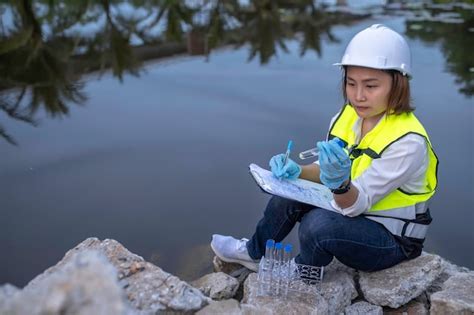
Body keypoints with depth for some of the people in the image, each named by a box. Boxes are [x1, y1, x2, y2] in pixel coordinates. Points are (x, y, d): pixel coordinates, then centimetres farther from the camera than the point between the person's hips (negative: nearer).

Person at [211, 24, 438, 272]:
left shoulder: (407, 141, -29)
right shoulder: (348, 115, -8)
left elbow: (357, 204, -29)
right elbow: (325, 171, 0)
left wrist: (341, 183, -51)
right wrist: (297, 172, -20)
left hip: (394, 239, -7)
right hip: (354, 208, 7)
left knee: (318, 224, -30)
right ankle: (255, 253, 23)